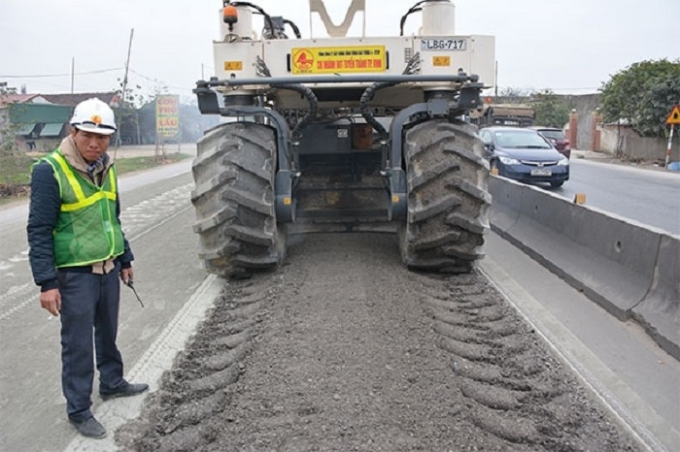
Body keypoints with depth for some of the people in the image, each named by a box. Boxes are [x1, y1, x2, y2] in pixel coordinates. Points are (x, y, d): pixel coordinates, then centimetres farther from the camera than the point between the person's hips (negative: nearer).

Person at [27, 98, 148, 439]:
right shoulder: (50, 171, -16)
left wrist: (125, 260, 20)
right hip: (75, 274, -6)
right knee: (78, 343, 4)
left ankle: (112, 383, 40)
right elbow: (39, 231, -16)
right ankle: (79, 410, 20)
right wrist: (46, 282, -18)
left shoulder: (106, 168, 6)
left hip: (108, 268, 7)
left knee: (107, 332, 21)